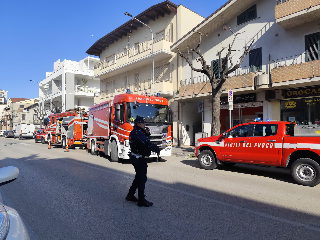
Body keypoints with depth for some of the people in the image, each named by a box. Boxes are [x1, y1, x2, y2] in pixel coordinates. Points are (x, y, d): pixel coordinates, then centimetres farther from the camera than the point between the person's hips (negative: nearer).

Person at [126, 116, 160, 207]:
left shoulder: (135, 132, 13)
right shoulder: (137, 133, -20)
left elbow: (145, 140, 16)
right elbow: (147, 143, -29)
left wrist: (147, 134, 0)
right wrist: (157, 149, -19)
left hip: (136, 158, 11)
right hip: (139, 159, -11)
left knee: (139, 177, 21)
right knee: (142, 178, -3)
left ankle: (130, 195, 31)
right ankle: (141, 200, 6)